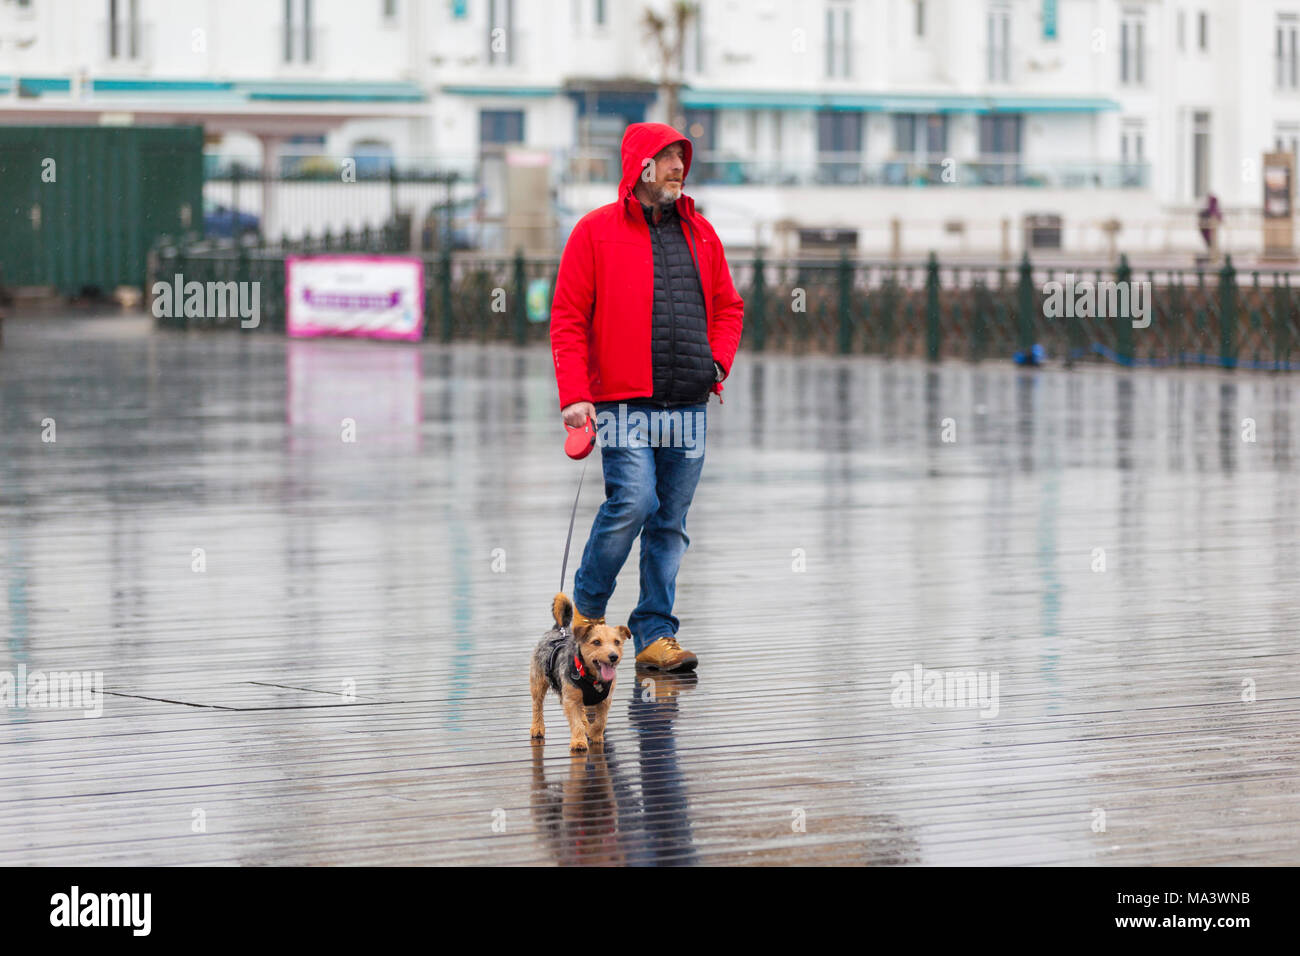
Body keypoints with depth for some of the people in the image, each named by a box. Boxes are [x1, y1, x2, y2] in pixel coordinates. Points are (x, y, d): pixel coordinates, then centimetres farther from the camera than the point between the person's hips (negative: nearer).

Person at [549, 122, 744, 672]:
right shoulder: (597, 232, 0)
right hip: (626, 403, -5)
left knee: (670, 523, 4)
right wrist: (574, 394, -11)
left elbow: (727, 307, 24)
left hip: (690, 404, 5)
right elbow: (568, 318, -2)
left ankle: (654, 635, 9)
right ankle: (587, 608, 4)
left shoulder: (700, 233, 15)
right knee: (632, 503, -17)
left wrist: (718, 361, 6)